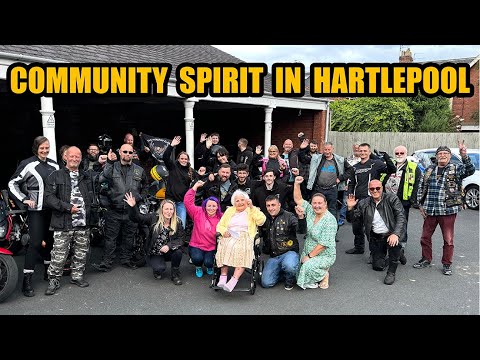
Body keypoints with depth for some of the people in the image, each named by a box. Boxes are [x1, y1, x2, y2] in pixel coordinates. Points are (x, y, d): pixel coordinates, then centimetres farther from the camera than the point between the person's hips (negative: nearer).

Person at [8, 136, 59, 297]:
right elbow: (12, 184, -1)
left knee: (50, 240, 14)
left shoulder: (54, 165, 11)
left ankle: (48, 271, 29)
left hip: (53, 209, 5)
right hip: (37, 209, -5)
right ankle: (27, 280, -2)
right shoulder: (27, 164, -5)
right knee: (35, 242, -9)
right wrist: (24, 199, -9)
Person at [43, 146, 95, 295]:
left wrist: (88, 210, 5)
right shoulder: (55, 176, 2)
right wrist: (68, 207, -13)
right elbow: (49, 198, -6)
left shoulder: (86, 177, 16)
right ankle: (53, 280, 11)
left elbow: (91, 197, 21)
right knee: (59, 255, -4)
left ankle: (77, 276, 27)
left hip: (83, 223, 4)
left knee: (81, 253, 11)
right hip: (63, 223, -4)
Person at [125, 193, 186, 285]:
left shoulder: (178, 222, -6)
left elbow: (181, 239, -11)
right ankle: (157, 270, 14)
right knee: (160, 268, -28)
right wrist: (133, 207, -34)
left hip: (169, 252, 2)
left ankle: (175, 273, -2)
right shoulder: (153, 218, -9)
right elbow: (138, 218, -14)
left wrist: (169, 246, -27)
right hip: (154, 254, -1)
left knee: (178, 251, -30)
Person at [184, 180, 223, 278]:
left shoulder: (221, 217, -2)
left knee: (208, 262, -20)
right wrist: (195, 186, -16)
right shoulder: (198, 213, -5)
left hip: (212, 248, 1)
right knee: (197, 258, -27)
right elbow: (188, 201, -13)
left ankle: (209, 267, 21)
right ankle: (198, 267, 13)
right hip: (196, 245, 0)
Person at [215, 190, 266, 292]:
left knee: (242, 250, -35)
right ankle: (223, 277, -35)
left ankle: (233, 281, -43)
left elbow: (261, 221, 0)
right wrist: (224, 231, -4)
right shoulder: (229, 210, 27)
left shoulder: (253, 211, 19)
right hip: (229, 236, 2)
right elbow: (220, 225, 19)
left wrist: (252, 207, -1)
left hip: (245, 236, -2)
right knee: (224, 247, -32)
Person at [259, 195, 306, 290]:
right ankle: (282, 273, 20)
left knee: (289, 266, -39)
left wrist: (301, 217, -35)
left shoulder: (288, 216, -4)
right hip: (273, 257, 4)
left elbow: (302, 230, -15)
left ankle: (290, 279, -2)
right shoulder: (265, 219, 11)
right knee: (266, 283, -10)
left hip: (289, 252, -4)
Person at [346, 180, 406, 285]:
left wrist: (396, 234, -29)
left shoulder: (392, 198, -6)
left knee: (394, 243, -37)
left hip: (391, 234, -3)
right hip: (375, 238, 3)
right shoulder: (364, 203, 1)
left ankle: (391, 272, -14)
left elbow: (401, 217, -15)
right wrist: (350, 208, -16)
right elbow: (351, 219, 5)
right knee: (377, 266, 0)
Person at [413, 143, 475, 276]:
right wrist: (421, 205, 8)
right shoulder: (429, 170, 10)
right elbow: (421, 188, 14)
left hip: (448, 211, -3)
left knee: (448, 239, 5)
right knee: (425, 237, 12)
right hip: (430, 211, 4)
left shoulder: (456, 169, 0)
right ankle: (426, 260, 29)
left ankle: (447, 264, 20)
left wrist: (464, 155, -35)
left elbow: (470, 170, -20)